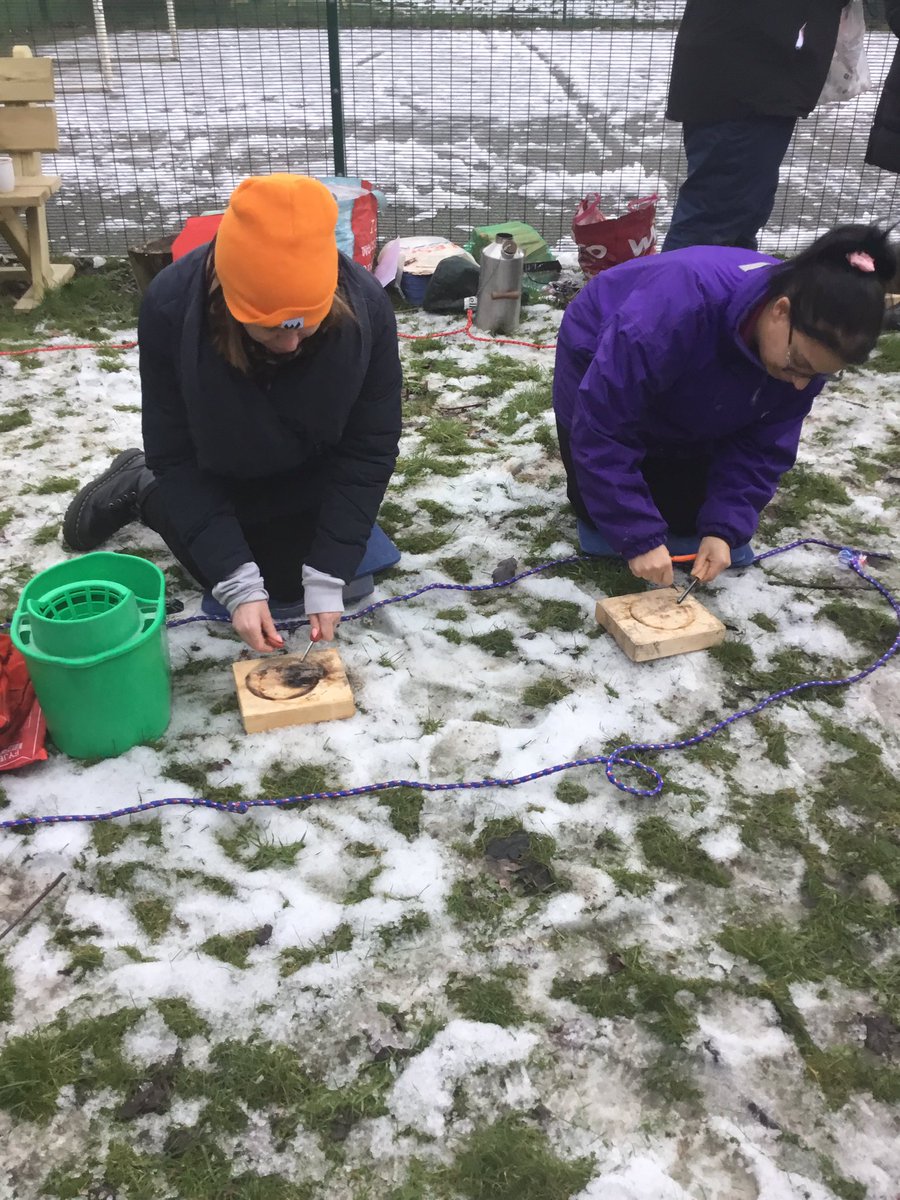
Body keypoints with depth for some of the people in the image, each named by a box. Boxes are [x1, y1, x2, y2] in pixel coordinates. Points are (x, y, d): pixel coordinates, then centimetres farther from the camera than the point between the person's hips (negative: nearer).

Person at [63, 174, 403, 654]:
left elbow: (368, 448, -24)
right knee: (278, 588, -2)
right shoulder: (171, 307, -34)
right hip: (216, 477, -1)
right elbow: (175, 458, -26)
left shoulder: (364, 307, -32)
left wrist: (328, 576, -29)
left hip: (310, 476, 2)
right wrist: (237, 583, -32)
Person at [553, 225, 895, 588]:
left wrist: (725, 528, -30)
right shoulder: (678, 308, -45)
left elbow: (763, 446, -17)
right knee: (601, 516, -5)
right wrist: (639, 535, -41)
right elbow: (600, 427, -41)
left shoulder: (810, 343, -25)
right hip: (600, 375, -4)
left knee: (686, 518, 0)